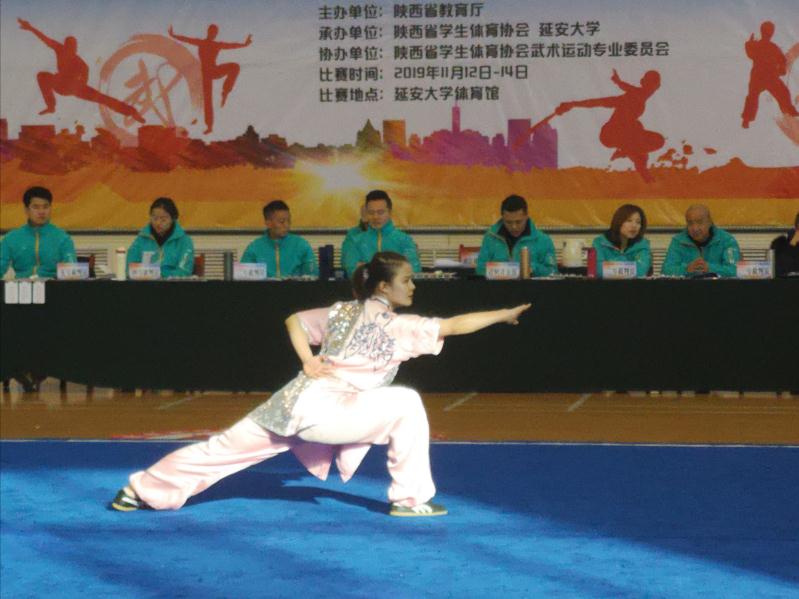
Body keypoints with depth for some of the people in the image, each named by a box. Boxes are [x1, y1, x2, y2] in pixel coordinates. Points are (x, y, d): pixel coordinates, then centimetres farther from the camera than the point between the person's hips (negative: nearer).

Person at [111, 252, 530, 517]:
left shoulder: (342, 312, 16)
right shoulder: (396, 327, -7)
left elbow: (294, 320, 22)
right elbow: (455, 325, -9)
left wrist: (308, 361, 12)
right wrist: (506, 314, -4)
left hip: (295, 401, 8)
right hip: (322, 410, -8)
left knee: (226, 447, 15)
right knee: (406, 404, -5)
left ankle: (141, 489, 19)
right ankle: (410, 499, -3)